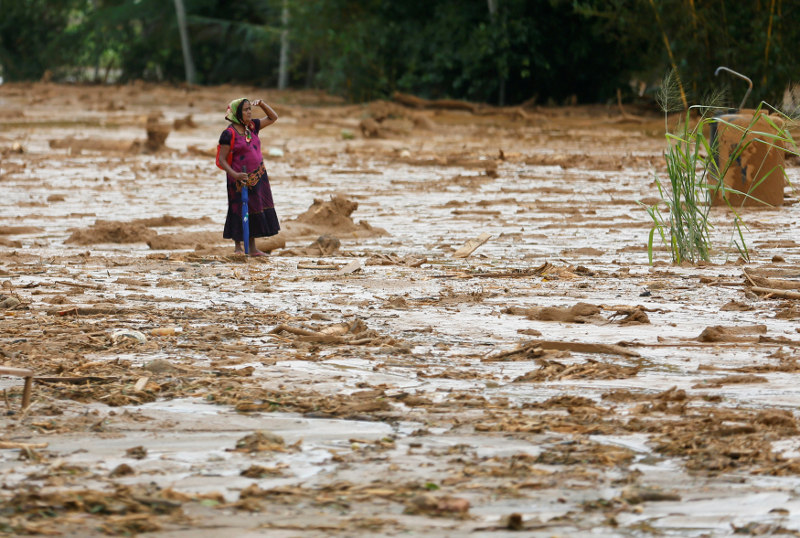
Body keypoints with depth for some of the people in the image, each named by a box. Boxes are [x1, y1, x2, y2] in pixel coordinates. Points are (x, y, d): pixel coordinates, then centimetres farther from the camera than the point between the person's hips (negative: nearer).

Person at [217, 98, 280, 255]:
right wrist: (234, 174, -27)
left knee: (254, 212, 7)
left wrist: (261, 104, 3)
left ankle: (252, 248, 13)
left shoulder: (252, 126, 7)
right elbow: (221, 160, -14)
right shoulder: (229, 134, -13)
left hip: (258, 176, 6)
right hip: (241, 178, -6)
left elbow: (273, 117, 20)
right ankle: (238, 246, 14)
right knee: (240, 212, -1)